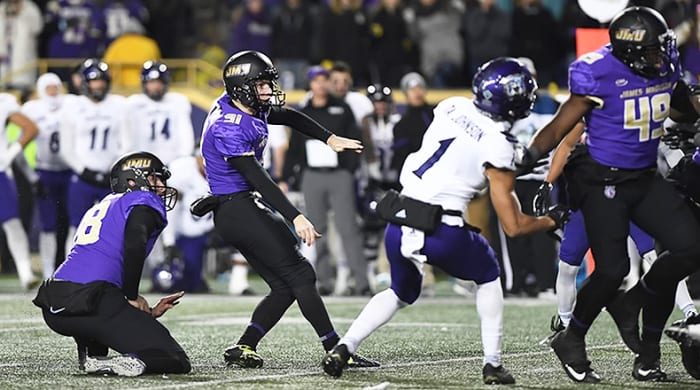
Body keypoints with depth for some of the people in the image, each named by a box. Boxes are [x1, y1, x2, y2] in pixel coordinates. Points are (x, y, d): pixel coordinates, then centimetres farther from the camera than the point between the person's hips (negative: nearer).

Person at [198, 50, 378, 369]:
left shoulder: (246, 106, 7)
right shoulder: (230, 127, -22)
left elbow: (287, 117, 24)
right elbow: (257, 179, -26)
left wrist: (329, 138, 18)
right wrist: (295, 217, -30)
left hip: (238, 211, 10)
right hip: (238, 208, -10)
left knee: (285, 286, 7)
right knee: (299, 274, -11)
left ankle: (243, 348, 3)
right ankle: (336, 350, -14)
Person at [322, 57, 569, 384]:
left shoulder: (451, 107, 8)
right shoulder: (498, 148, -7)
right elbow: (513, 226, -3)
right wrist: (551, 220, 15)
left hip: (398, 224, 5)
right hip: (441, 233, -5)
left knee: (402, 292, 30)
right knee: (488, 276, 25)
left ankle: (343, 348, 14)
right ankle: (493, 364, 18)